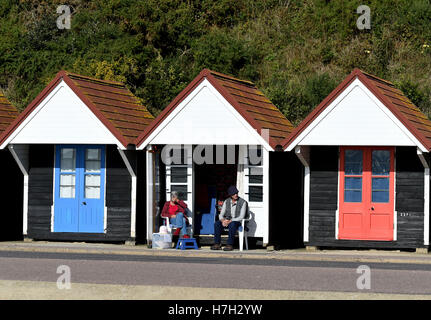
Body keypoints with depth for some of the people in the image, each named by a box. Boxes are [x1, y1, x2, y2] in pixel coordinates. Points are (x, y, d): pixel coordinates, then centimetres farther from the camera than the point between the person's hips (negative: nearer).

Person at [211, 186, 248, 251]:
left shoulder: (243, 202, -10)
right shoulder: (226, 202, 5)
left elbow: (241, 217, -16)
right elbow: (221, 215, 3)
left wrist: (230, 221, -24)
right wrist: (223, 220, -20)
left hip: (238, 222, -4)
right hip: (227, 220, 4)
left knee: (232, 224, -40)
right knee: (217, 223, -25)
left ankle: (230, 245, -36)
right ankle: (217, 244, -25)